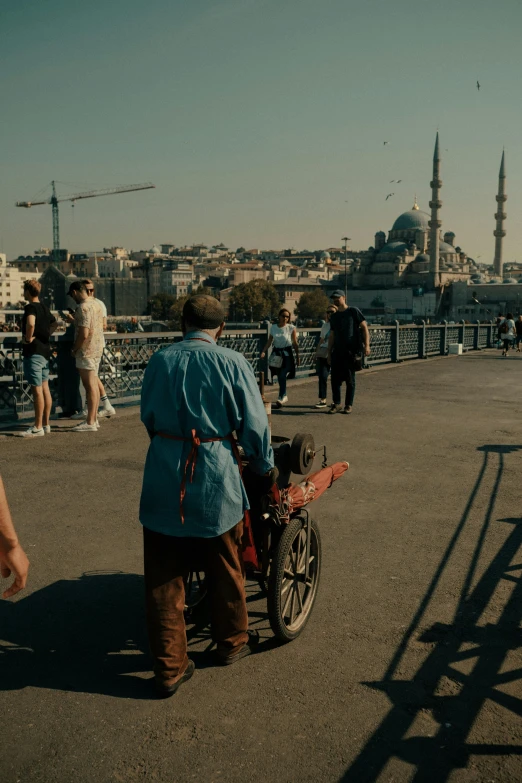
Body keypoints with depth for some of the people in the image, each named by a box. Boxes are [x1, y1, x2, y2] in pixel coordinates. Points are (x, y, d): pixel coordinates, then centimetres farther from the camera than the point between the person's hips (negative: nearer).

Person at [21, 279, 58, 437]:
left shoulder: (30, 307, -14)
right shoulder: (45, 307, 13)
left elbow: (30, 324, -34)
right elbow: (54, 323, 30)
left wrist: (29, 338, -19)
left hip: (33, 353, -9)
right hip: (45, 351, 9)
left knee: (37, 390, -6)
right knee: (45, 388, 11)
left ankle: (38, 428, -2)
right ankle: (46, 424, 17)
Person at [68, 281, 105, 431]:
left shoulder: (83, 307, -17)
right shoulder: (96, 304, 12)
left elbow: (83, 334, -23)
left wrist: (74, 349, -9)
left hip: (86, 351, -10)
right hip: (98, 348, 10)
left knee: (90, 386, -6)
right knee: (94, 384, 13)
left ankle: (90, 423, -3)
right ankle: (94, 419, 20)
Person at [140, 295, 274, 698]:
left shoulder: (160, 361, 3)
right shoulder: (232, 362, -7)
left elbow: (148, 417, 12)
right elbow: (254, 424, -5)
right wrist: (265, 466, 12)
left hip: (164, 478, 2)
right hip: (215, 478, -2)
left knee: (164, 575, 12)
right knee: (225, 568, 20)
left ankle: (170, 668, 20)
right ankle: (232, 641, 39)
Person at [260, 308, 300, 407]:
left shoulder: (291, 328, -4)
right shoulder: (273, 327, 5)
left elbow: (295, 343, -2)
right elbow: (269, 341, 8)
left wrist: (297, 356, -3)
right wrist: (264, 351, -6)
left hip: (287, 354, -4)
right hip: (277, 353, 4)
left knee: (283, 376, -14)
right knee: (279, 377, 10)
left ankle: (281, 398, -12)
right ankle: (284, 396, 29)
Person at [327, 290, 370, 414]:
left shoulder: (353, 311, 0)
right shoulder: (334, 316, 16)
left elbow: (364, 327, -3)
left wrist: (366, 345, -13)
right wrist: (329, 353, 13)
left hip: (351, 351, -5)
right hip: (337, 351, 5)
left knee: (350, 379, 0)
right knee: (335, 378, 1)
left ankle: (349, 405, 8)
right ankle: (336, 404, 11)